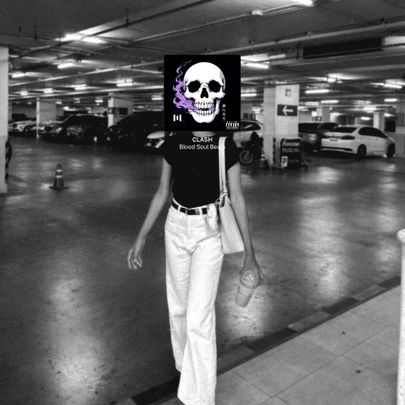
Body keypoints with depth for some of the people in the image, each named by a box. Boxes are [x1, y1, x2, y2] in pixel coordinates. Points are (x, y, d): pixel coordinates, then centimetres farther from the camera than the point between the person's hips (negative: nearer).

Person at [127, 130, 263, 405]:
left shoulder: (226, 146, -6)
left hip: (209, 230, -3)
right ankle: (187, 368, 42)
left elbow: (237, 199, -4)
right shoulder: (173, 144, 1)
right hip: (177, 228, 4)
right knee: (179, 307, 16)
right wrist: (142, 237, 5)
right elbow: (162, 193, 8)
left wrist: (249, 253, -5)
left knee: (199, 317, -8)